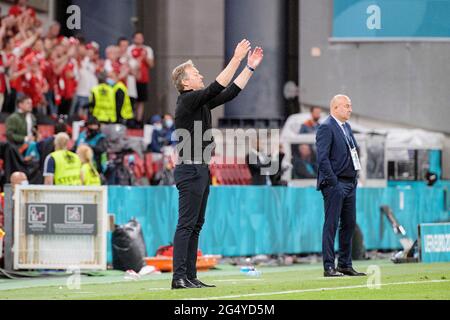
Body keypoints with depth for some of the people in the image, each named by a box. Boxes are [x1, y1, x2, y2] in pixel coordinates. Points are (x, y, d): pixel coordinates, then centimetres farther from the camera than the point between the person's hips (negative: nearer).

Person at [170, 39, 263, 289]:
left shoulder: (201, 102, 16)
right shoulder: (187, 100, -11)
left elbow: (230, 92, 17)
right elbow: (216, 88, -20)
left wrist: (251, 67, 14)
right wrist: (237, 59, -20)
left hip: (201, 170, 10)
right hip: (190, 169, -10)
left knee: (196, 226, 9)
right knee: (187, 224, -11)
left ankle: (190, 276, 10)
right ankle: (179, 277, -13)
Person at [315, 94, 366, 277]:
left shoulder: (346, 126, 17)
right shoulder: (326, 127, -11)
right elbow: (322, 158, -17)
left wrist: (355, 178, 13)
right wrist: (333, 182, -19)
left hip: (350, 184, 9)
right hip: (335, 184, -9)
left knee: (349, 224, 11)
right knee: (331, 224, -6)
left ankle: (345, 265, 17)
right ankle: (329, 267, -5)